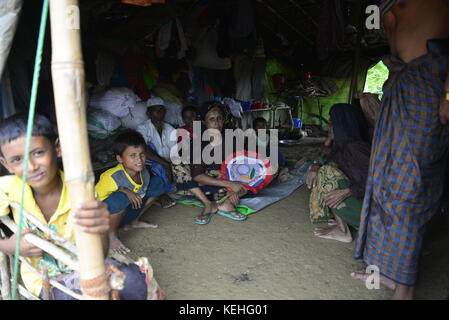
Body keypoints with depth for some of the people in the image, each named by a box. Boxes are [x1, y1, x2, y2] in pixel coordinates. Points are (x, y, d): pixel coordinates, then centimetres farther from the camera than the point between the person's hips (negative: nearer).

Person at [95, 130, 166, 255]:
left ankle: (133, 222, 12)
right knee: (120, 198, -40)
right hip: (105, 216, -6)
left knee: (157, 182, -2)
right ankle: (111, 236, -12)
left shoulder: (144, 173, -12)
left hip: (127, 212, 6)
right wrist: (124, 190, -32)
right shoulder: (111, 177, -32)